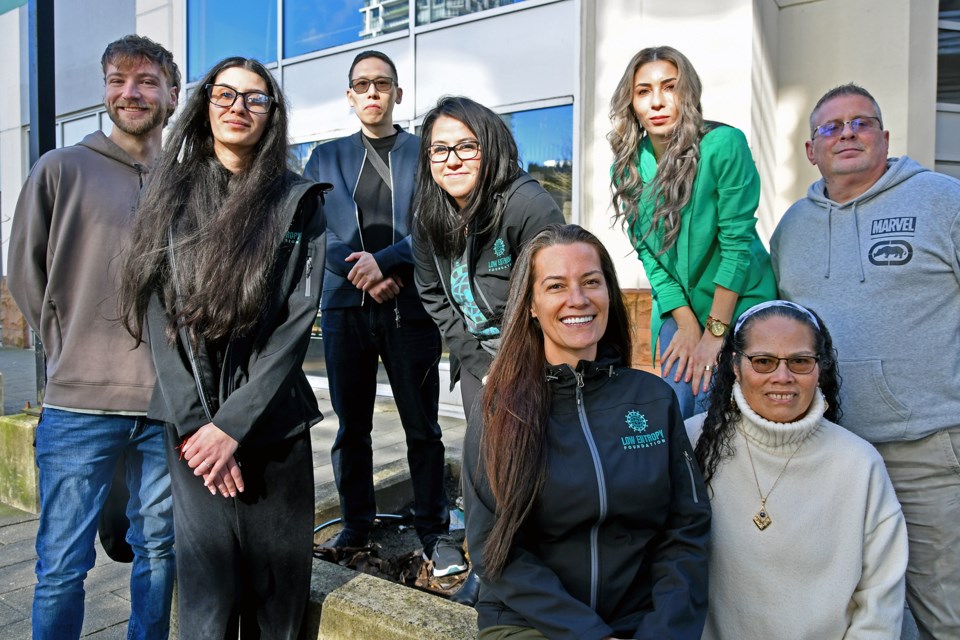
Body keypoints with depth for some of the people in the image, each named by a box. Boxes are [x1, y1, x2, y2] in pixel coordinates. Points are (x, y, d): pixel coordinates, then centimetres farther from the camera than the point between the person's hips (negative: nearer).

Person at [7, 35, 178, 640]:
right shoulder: (62, 169, 3)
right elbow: (25, 272, 7)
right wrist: (71, 348, 3)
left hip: (169, 402, 2)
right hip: (79, 402, -1)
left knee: (159, 549, 15)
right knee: (62, 564, 7)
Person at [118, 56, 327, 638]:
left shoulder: (298, 202, 3)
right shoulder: (172, 197, 7)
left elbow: (299, 320, -5)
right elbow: (158, 316, 1)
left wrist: (231, 425, -11)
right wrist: (196, 426, -9)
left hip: (273, 421, 0)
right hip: (193, 424, 1)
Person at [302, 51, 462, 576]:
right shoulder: (326, 157, 15)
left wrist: (385, 260, -15)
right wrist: (362, 273, -10)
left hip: (410, 307, -2)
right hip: (345, 306, 2)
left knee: (422, 427, 2)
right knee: (351, 427, 10)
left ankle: (435, 532, 15)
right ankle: (355, 525, 25)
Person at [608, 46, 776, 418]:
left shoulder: (724, 144, -18)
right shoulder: (628, 165, -3)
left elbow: (737, 242, -18)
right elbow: (646, 251, -1)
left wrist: (714, 332, -15)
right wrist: (687, 324, -7)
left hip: (736, 303, -4)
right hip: (676, 307, 4)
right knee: (676, 410, 4)